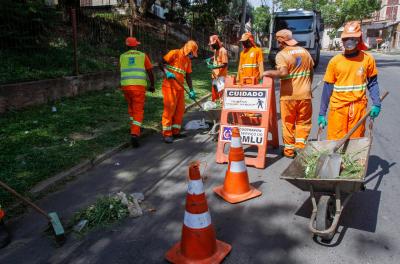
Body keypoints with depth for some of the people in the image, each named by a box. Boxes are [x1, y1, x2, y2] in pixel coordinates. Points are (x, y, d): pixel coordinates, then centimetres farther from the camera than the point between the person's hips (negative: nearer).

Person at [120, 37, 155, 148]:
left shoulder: (122, 57, 14)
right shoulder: (143, 55, 7)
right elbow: (150, 72, 7)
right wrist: (152, 85, 19)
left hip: (125, 86, 3)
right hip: (139, 86, -3)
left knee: (131, 106, 27)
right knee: (138, 111, -2)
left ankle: (135, 128, 37)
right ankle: (134, 134, -18)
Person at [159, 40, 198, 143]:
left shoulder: (188, 60, 18)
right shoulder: (174, 53, -3)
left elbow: (188, 76, 18)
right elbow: (161, 63, -5)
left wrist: (191, 90, 12)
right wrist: (167, 72, -23)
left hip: (180, 87, 8)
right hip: (170, 86, -8)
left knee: (180, 109, 7)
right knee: (170, 108, -9)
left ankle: (175, 132, 17)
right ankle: (167, 134, -4)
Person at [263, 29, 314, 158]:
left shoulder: (282, 54, -9)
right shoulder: (305, 52, 10)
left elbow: (283, 73, -24)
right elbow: (311, 72, 15)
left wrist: (268, 73, -10)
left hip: (288, 95, -4)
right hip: (305, 94, 4)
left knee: (288, 123, 8)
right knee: (303, 122, 13)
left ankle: (289, 150, 14)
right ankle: (300, 146, 7)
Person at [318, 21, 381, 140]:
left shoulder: (368, 59, 0)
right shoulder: (335, 61, -2)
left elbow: (372, 83, 10)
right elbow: (328, 87, 1)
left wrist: (376, 104, -4)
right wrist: (322, 113, 1)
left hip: (359, 108, 1)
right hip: (338, 107, -1)